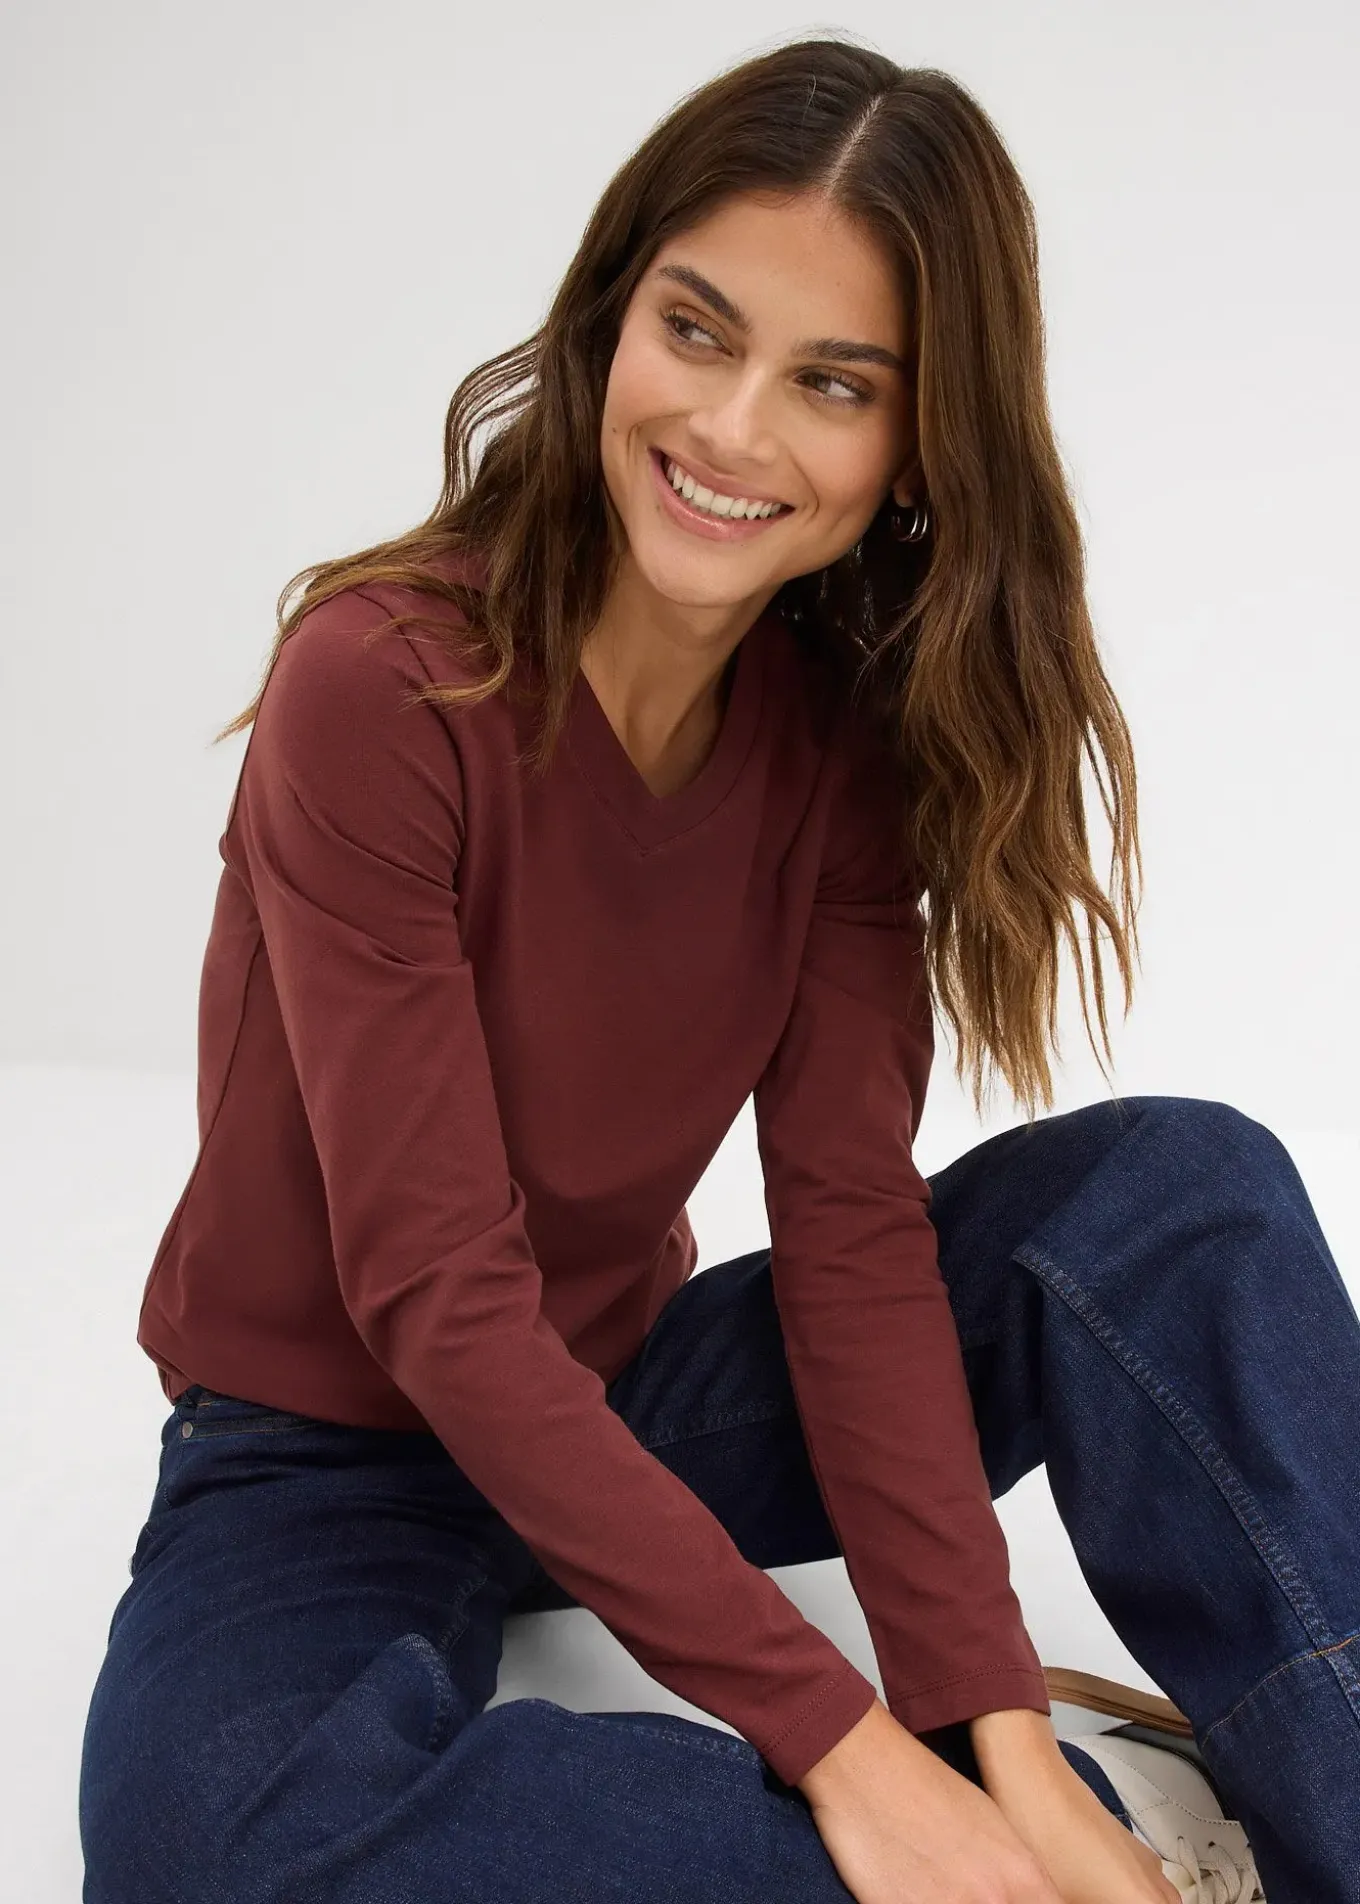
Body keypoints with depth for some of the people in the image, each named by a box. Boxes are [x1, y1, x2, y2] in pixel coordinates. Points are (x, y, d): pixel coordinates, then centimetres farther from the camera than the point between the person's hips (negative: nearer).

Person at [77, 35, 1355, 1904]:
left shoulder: (847, 728, -7)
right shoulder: (381, 690, -23)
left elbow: (852, 1223, -13)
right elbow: (440, 1298, -25)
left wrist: (995, 1721, -24)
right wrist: (842, 1740, -28)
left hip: (629, 1399, 4)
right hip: (338, 1456, -3)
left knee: (1186, 1183, -16)